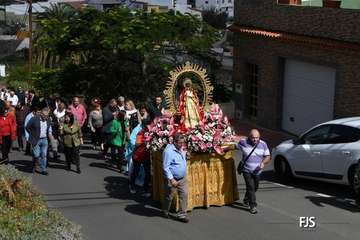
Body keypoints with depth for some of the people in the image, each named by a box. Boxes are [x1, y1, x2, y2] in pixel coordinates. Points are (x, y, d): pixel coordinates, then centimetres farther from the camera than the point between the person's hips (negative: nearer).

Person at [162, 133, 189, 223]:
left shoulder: (181, 149, 6)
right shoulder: (169, 151, -21)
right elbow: (165, 167, -22)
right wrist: (171, 179, -23)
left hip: (182, 178, 7)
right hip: (172, 179, -7)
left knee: (184, 195, 0)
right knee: (169, 197, 10)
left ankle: (182, 214, 8)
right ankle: (165, 212, 33)